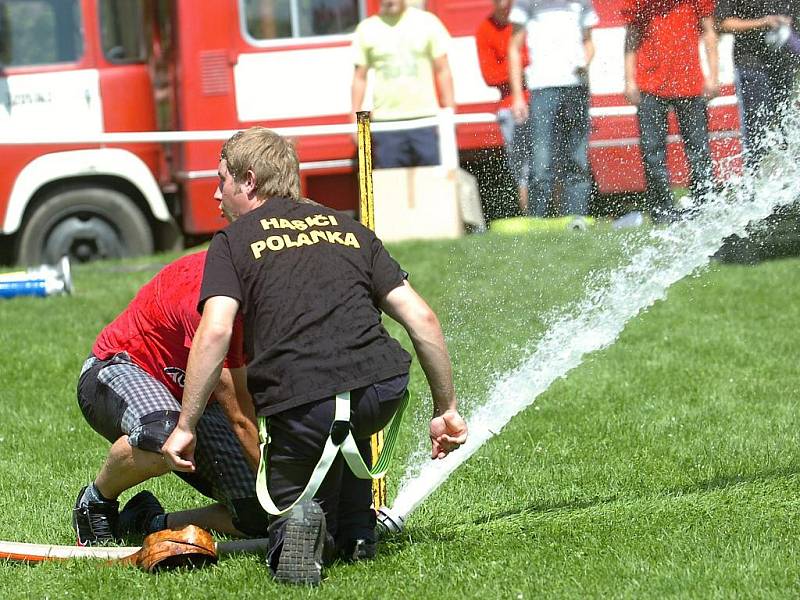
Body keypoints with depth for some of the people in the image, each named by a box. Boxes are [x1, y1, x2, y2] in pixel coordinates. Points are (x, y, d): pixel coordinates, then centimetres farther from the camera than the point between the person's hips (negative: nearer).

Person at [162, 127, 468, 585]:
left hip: (300, 402, -4)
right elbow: (421, 317, 17)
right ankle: (356, 536, 23)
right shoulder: (349, 228, 24)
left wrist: (186, 426, -1)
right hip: (384, 390, 4)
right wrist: (447, 409, 22)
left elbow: (215, 330, -4)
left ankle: (299, 524, -13)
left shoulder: (232, 242, 13)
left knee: (287, 495, 21)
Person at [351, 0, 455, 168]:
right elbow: (360, 77, 9)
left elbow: (443, 71, 7)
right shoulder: (366, 29, 6)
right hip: (385, 121, 0)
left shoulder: (427, 22, 5)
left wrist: (449, 112, 1)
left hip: (425, 118, 0)